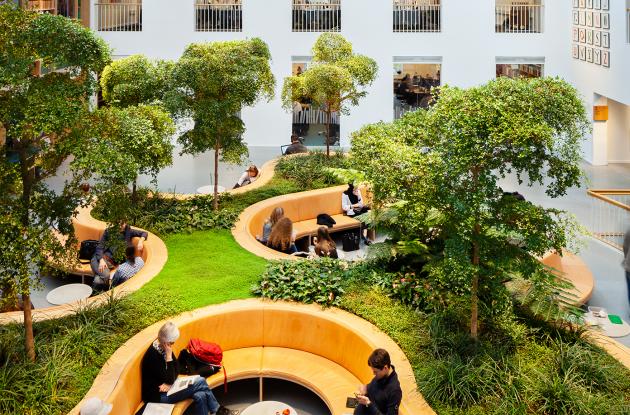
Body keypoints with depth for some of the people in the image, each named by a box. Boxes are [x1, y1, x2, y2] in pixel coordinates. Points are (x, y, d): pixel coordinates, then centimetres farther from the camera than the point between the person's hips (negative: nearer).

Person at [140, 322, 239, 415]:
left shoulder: (163, 348, 0)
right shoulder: (153, 355, -26)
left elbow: (177, 369, 6)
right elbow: (170, 379, -22)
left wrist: (169, 384, -13)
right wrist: (168, 355, -25)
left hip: (166, 388, 8)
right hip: (157, 395, -8)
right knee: (200, 382, -14)